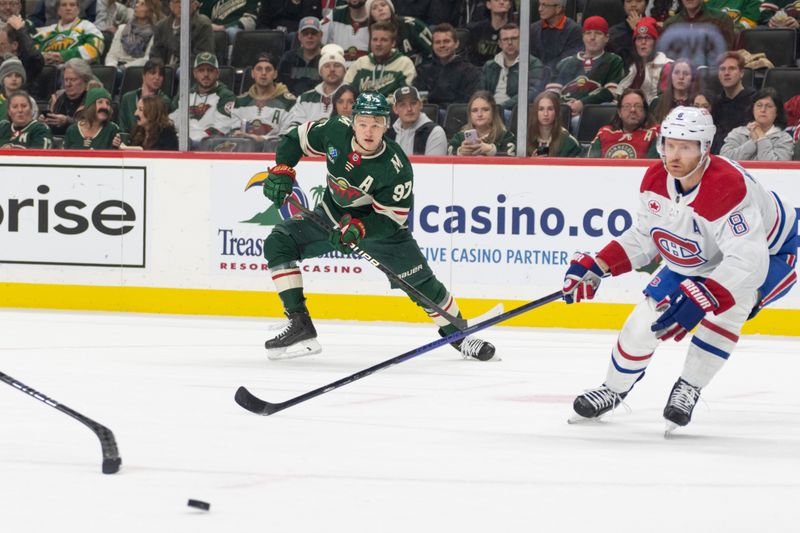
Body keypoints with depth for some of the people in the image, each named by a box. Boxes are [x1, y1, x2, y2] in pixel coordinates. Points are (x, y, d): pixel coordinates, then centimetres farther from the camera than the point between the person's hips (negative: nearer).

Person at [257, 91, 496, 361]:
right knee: (278, 242, -15)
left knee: (421, 282, -6)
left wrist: (357, 229, -40)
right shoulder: (336, 131, -22)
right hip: (332, 215, 3)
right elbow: (298, 138, -3)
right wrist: (281, 171, -16)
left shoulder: (396, 169, -31)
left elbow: (390, 219, -25)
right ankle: (300, 325, -15)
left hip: (378, 224, -3)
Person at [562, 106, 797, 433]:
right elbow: (645, 236, 0)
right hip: (697, 258, 7)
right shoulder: (655, 180, -17)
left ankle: (689, 388, -14)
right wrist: (595, 266, -10)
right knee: (646, 318, -1)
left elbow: (747, 262, -48)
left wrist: (699, 300, -56)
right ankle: (613, 391, 25)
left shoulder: (729, 188, -41)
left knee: (727, 306, -34)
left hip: (767, 253, -6)